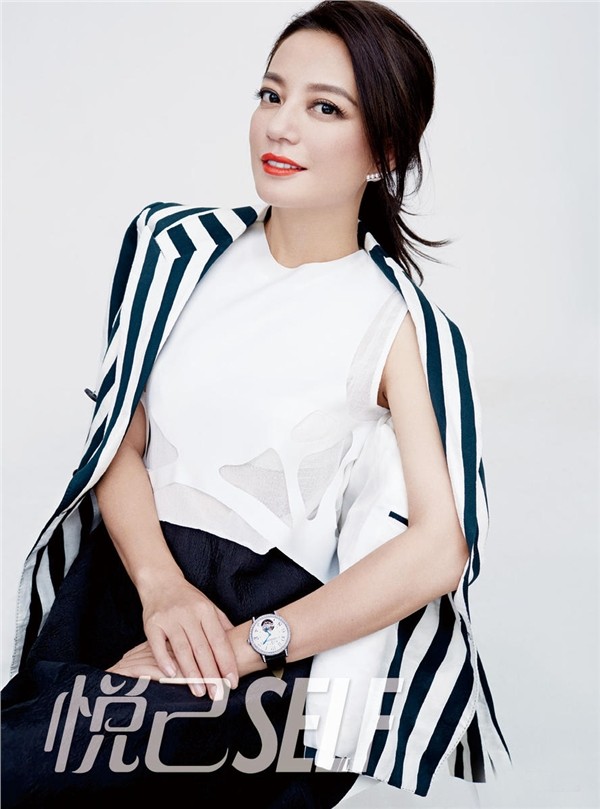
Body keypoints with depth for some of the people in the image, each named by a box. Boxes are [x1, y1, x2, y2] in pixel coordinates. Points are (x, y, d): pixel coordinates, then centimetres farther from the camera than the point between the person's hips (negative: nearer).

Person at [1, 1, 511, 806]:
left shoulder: (403, 326, -3)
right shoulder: (179, 247, 8)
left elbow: (438, 549, -12)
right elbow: (120, 439, 4)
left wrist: (245, 646, -18)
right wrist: (161, 582, -14)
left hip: (268, 616, -3)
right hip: (118, 578, 4)